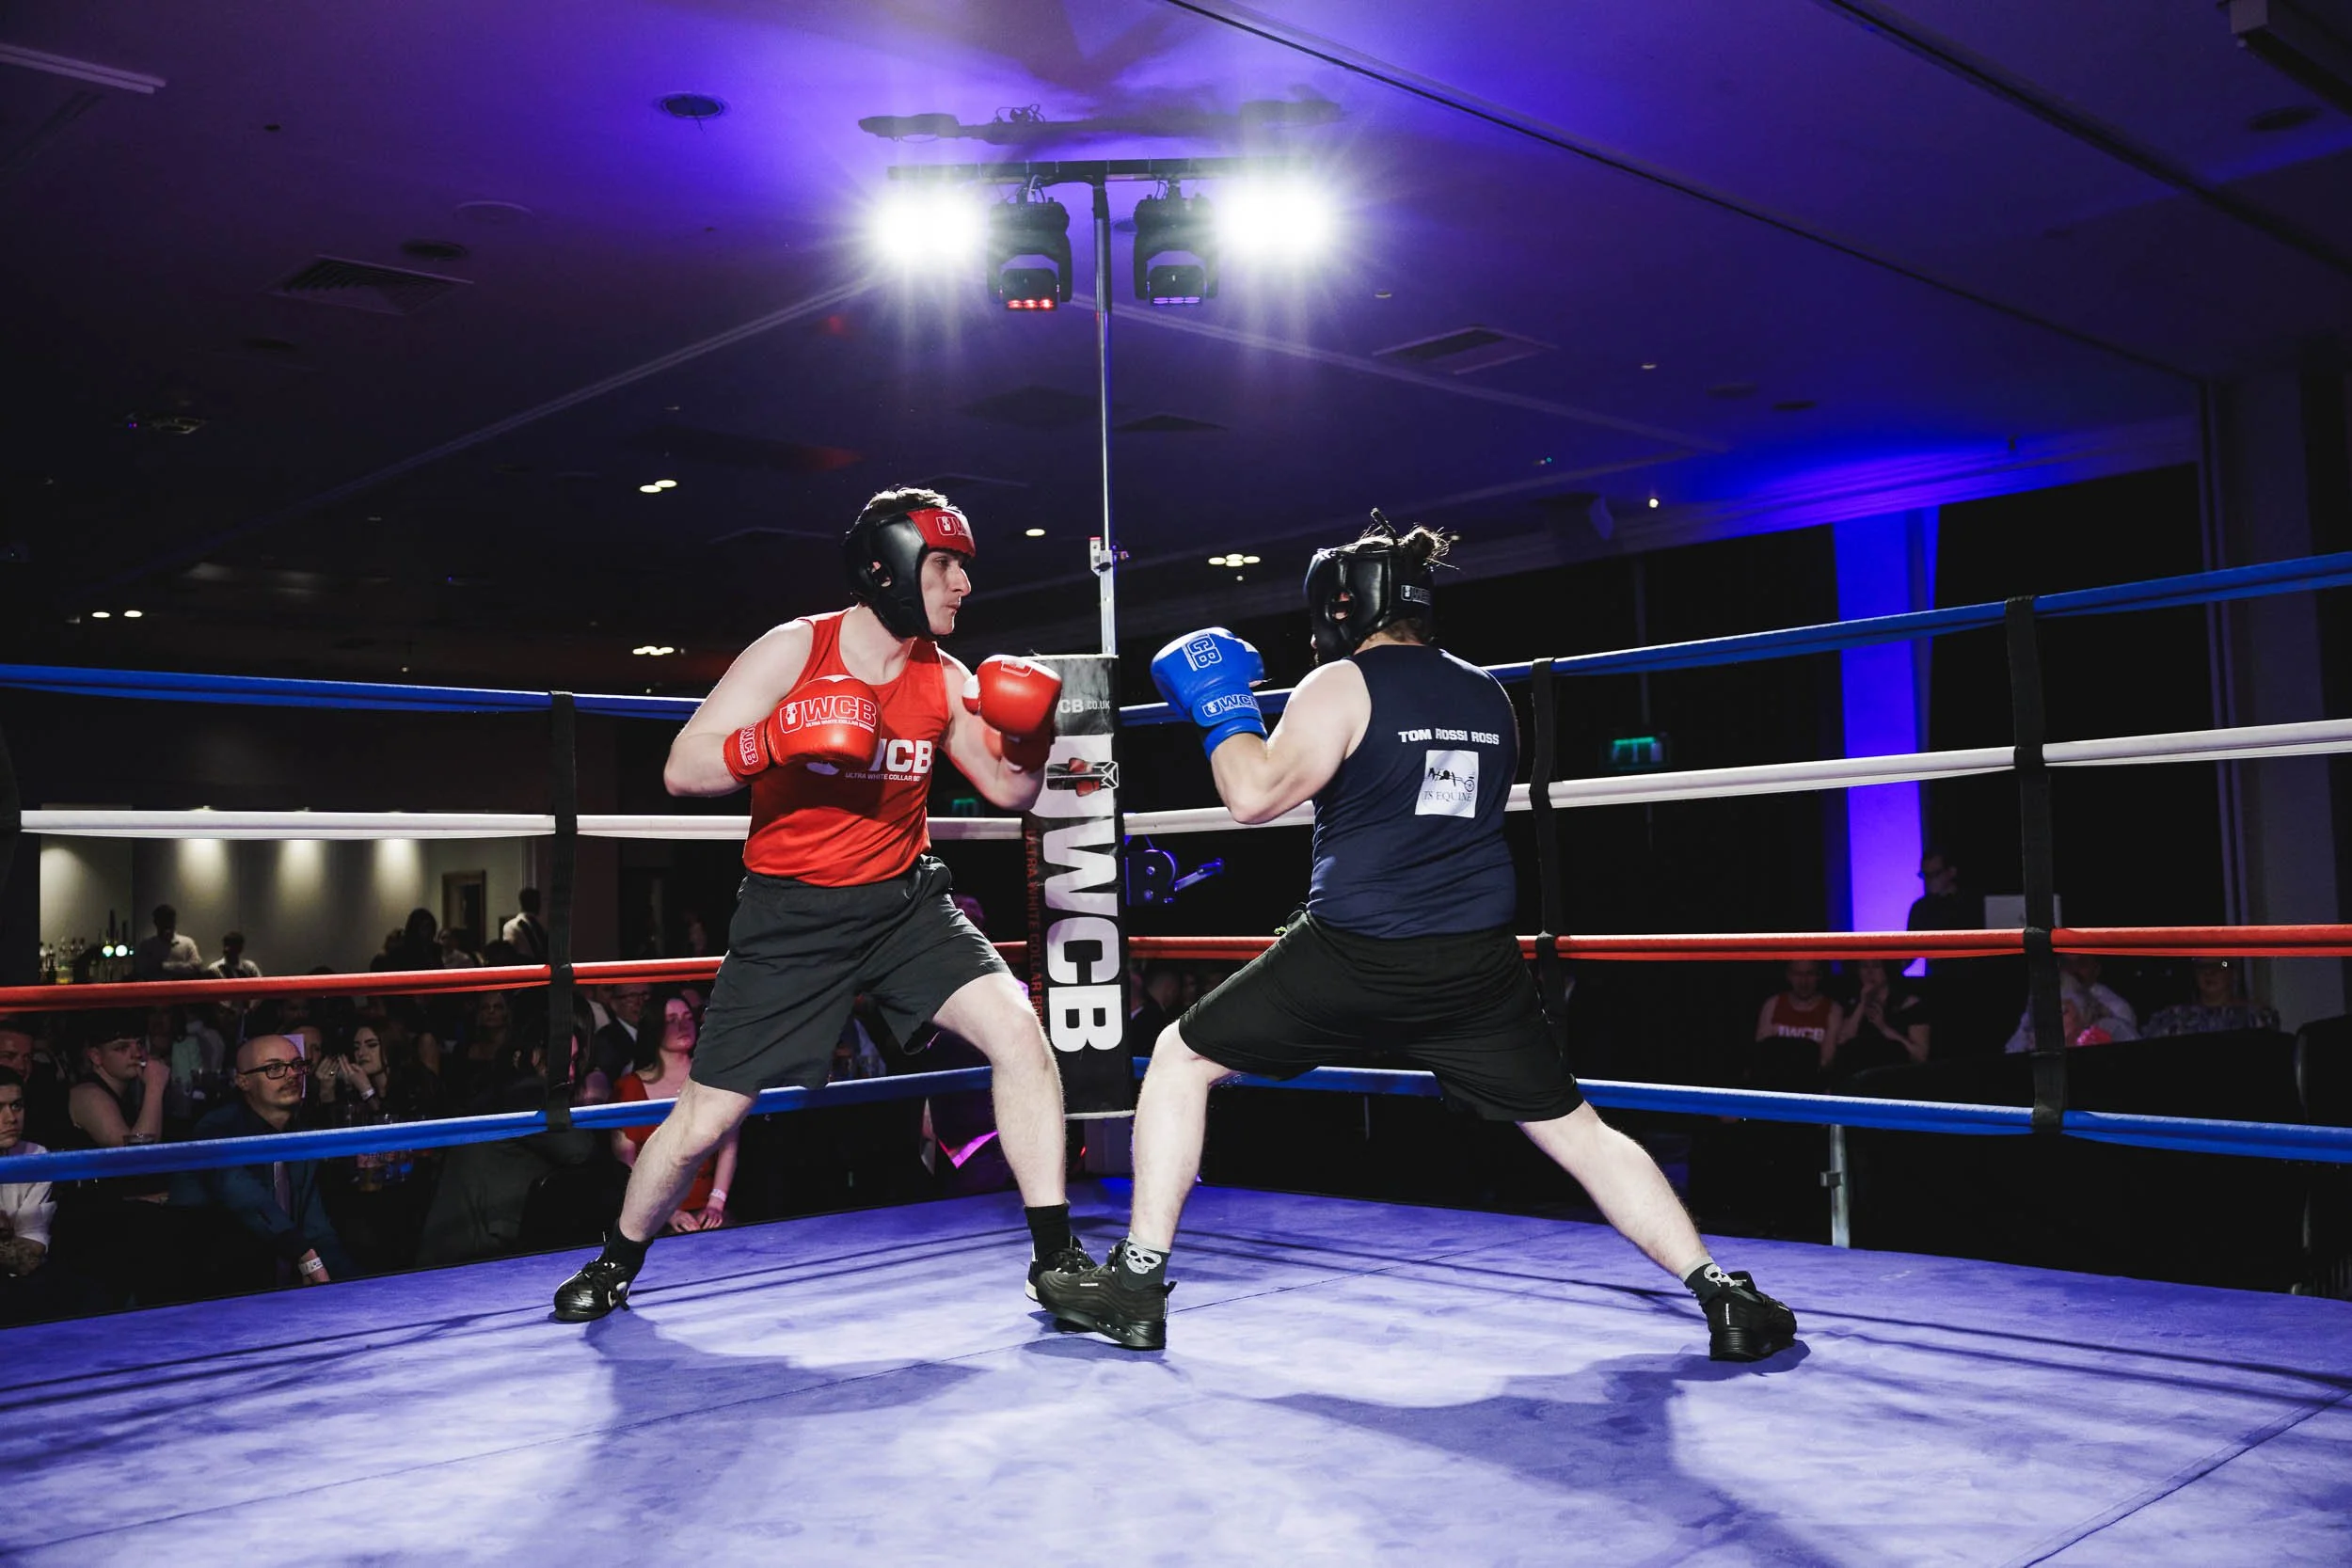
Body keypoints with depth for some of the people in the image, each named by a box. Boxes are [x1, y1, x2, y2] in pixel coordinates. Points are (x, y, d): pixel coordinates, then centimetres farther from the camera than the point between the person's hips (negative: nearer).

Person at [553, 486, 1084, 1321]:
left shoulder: (947, 680, -1)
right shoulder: (792, 651, -11)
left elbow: (1010, 791, 8)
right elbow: (683, 769, -12)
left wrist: (1029, 737, -14)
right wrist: (777, 738, -30)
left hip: (904, 898, 3)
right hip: (791, 914, -2)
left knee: (1019, 1031, -19)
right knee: (704, 1117, 2)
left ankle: (1055, 1256, -7)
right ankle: (618, 1260, 31)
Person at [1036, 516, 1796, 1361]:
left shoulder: (1343, 686, -5)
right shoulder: (1489, 697, 13)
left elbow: (1255, 794, -15)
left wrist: (1221, 706, 1)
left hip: (1355, 957, -5)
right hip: (1478, 963, 5)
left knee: (1182, 1058, 12)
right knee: (1573, 1128, 16)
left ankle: (1137, 1283, 13)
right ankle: (1723, 1295, 9)